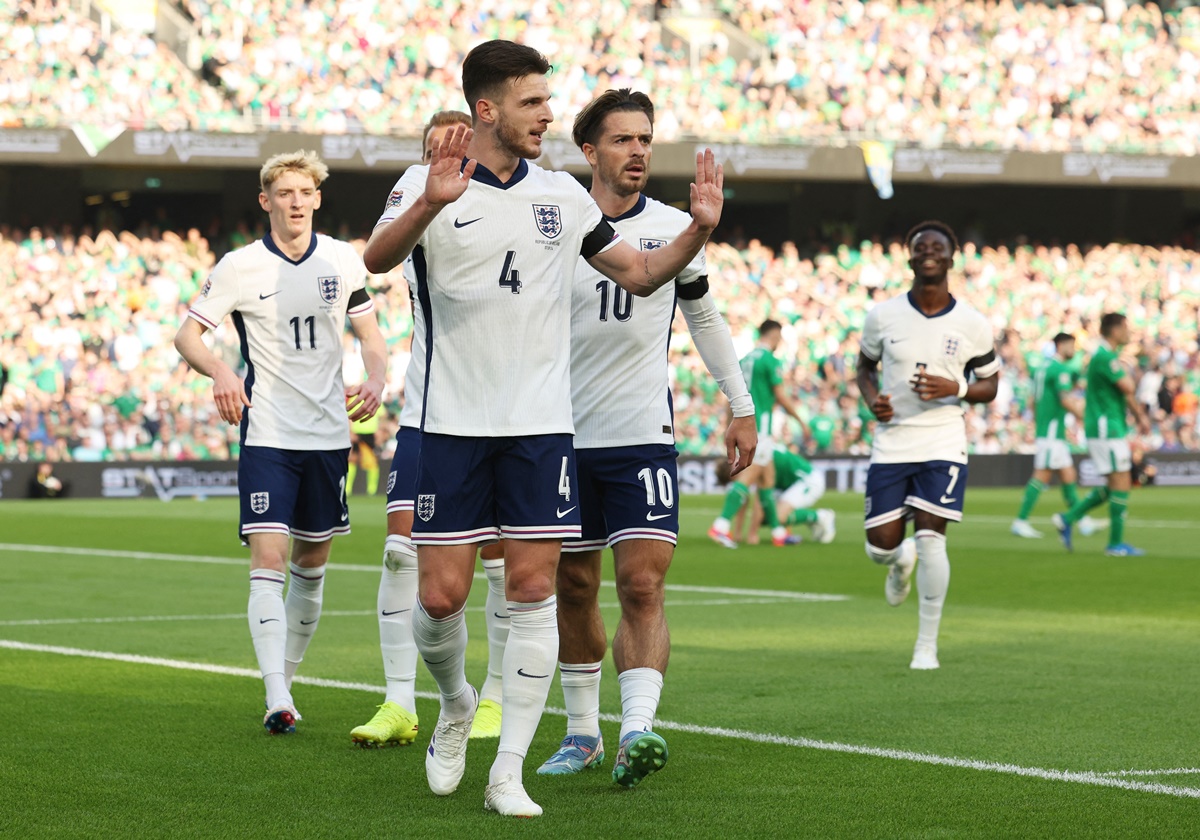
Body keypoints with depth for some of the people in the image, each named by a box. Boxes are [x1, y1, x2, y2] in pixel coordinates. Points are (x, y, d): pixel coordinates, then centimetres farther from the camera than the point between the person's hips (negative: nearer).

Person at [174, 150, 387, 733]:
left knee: (312, 562, 11)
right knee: (268, 557, -15)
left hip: (328, 433, 4)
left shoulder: (344, 261, 4)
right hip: (267, 434, -3)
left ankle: (287, 674, 27)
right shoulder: (239, 267, -4)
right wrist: (220, 372, -24)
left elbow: (370, 335, 13)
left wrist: (375, 380, -8)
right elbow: (187, 335, -3)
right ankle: (277, 701, -22)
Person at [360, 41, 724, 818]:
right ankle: (456, 704, 29)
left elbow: (640, 273, 16)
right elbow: (377, 259, -23)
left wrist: (698, 231, -3)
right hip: (453, 426, -3)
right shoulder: (429, 187, -3)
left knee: (533, 591, -4)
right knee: (441, 597, -3)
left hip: (541, 425, 3)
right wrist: (430, 203, -42)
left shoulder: (562, 194, 9)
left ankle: (508, 773, 1)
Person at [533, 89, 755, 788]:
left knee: (643, 584, -14)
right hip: (563, 435, 1)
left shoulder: (674, 227, 4)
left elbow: (706, 318, 17)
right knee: (574, 587, 9)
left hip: (643, 436, -1)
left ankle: (638, 733, -24)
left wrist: (743, 407, 15)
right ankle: (583, 733, 23)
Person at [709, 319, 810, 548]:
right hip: (760, 426, -9)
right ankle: (720, 526, -21)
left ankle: (778, 531, 17)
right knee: (747, 478, -12)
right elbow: (781, 397, -10)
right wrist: (801, 421, 0)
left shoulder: (746, 360, 15)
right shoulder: (770, 360, -9)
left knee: (768, 478, 13)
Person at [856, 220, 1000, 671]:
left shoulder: (972, 325, -2)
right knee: (881, 545, -1)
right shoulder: (883, 316, 0)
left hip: (943, 445, -2)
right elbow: (865, 366, 15)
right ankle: (901, 562, 41)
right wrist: (872, 400, -7)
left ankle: (927, 646, -1)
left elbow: (989, 385, 8)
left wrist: (955, 389, -13)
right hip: (890, 444, 2)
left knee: (930, 536, -13)